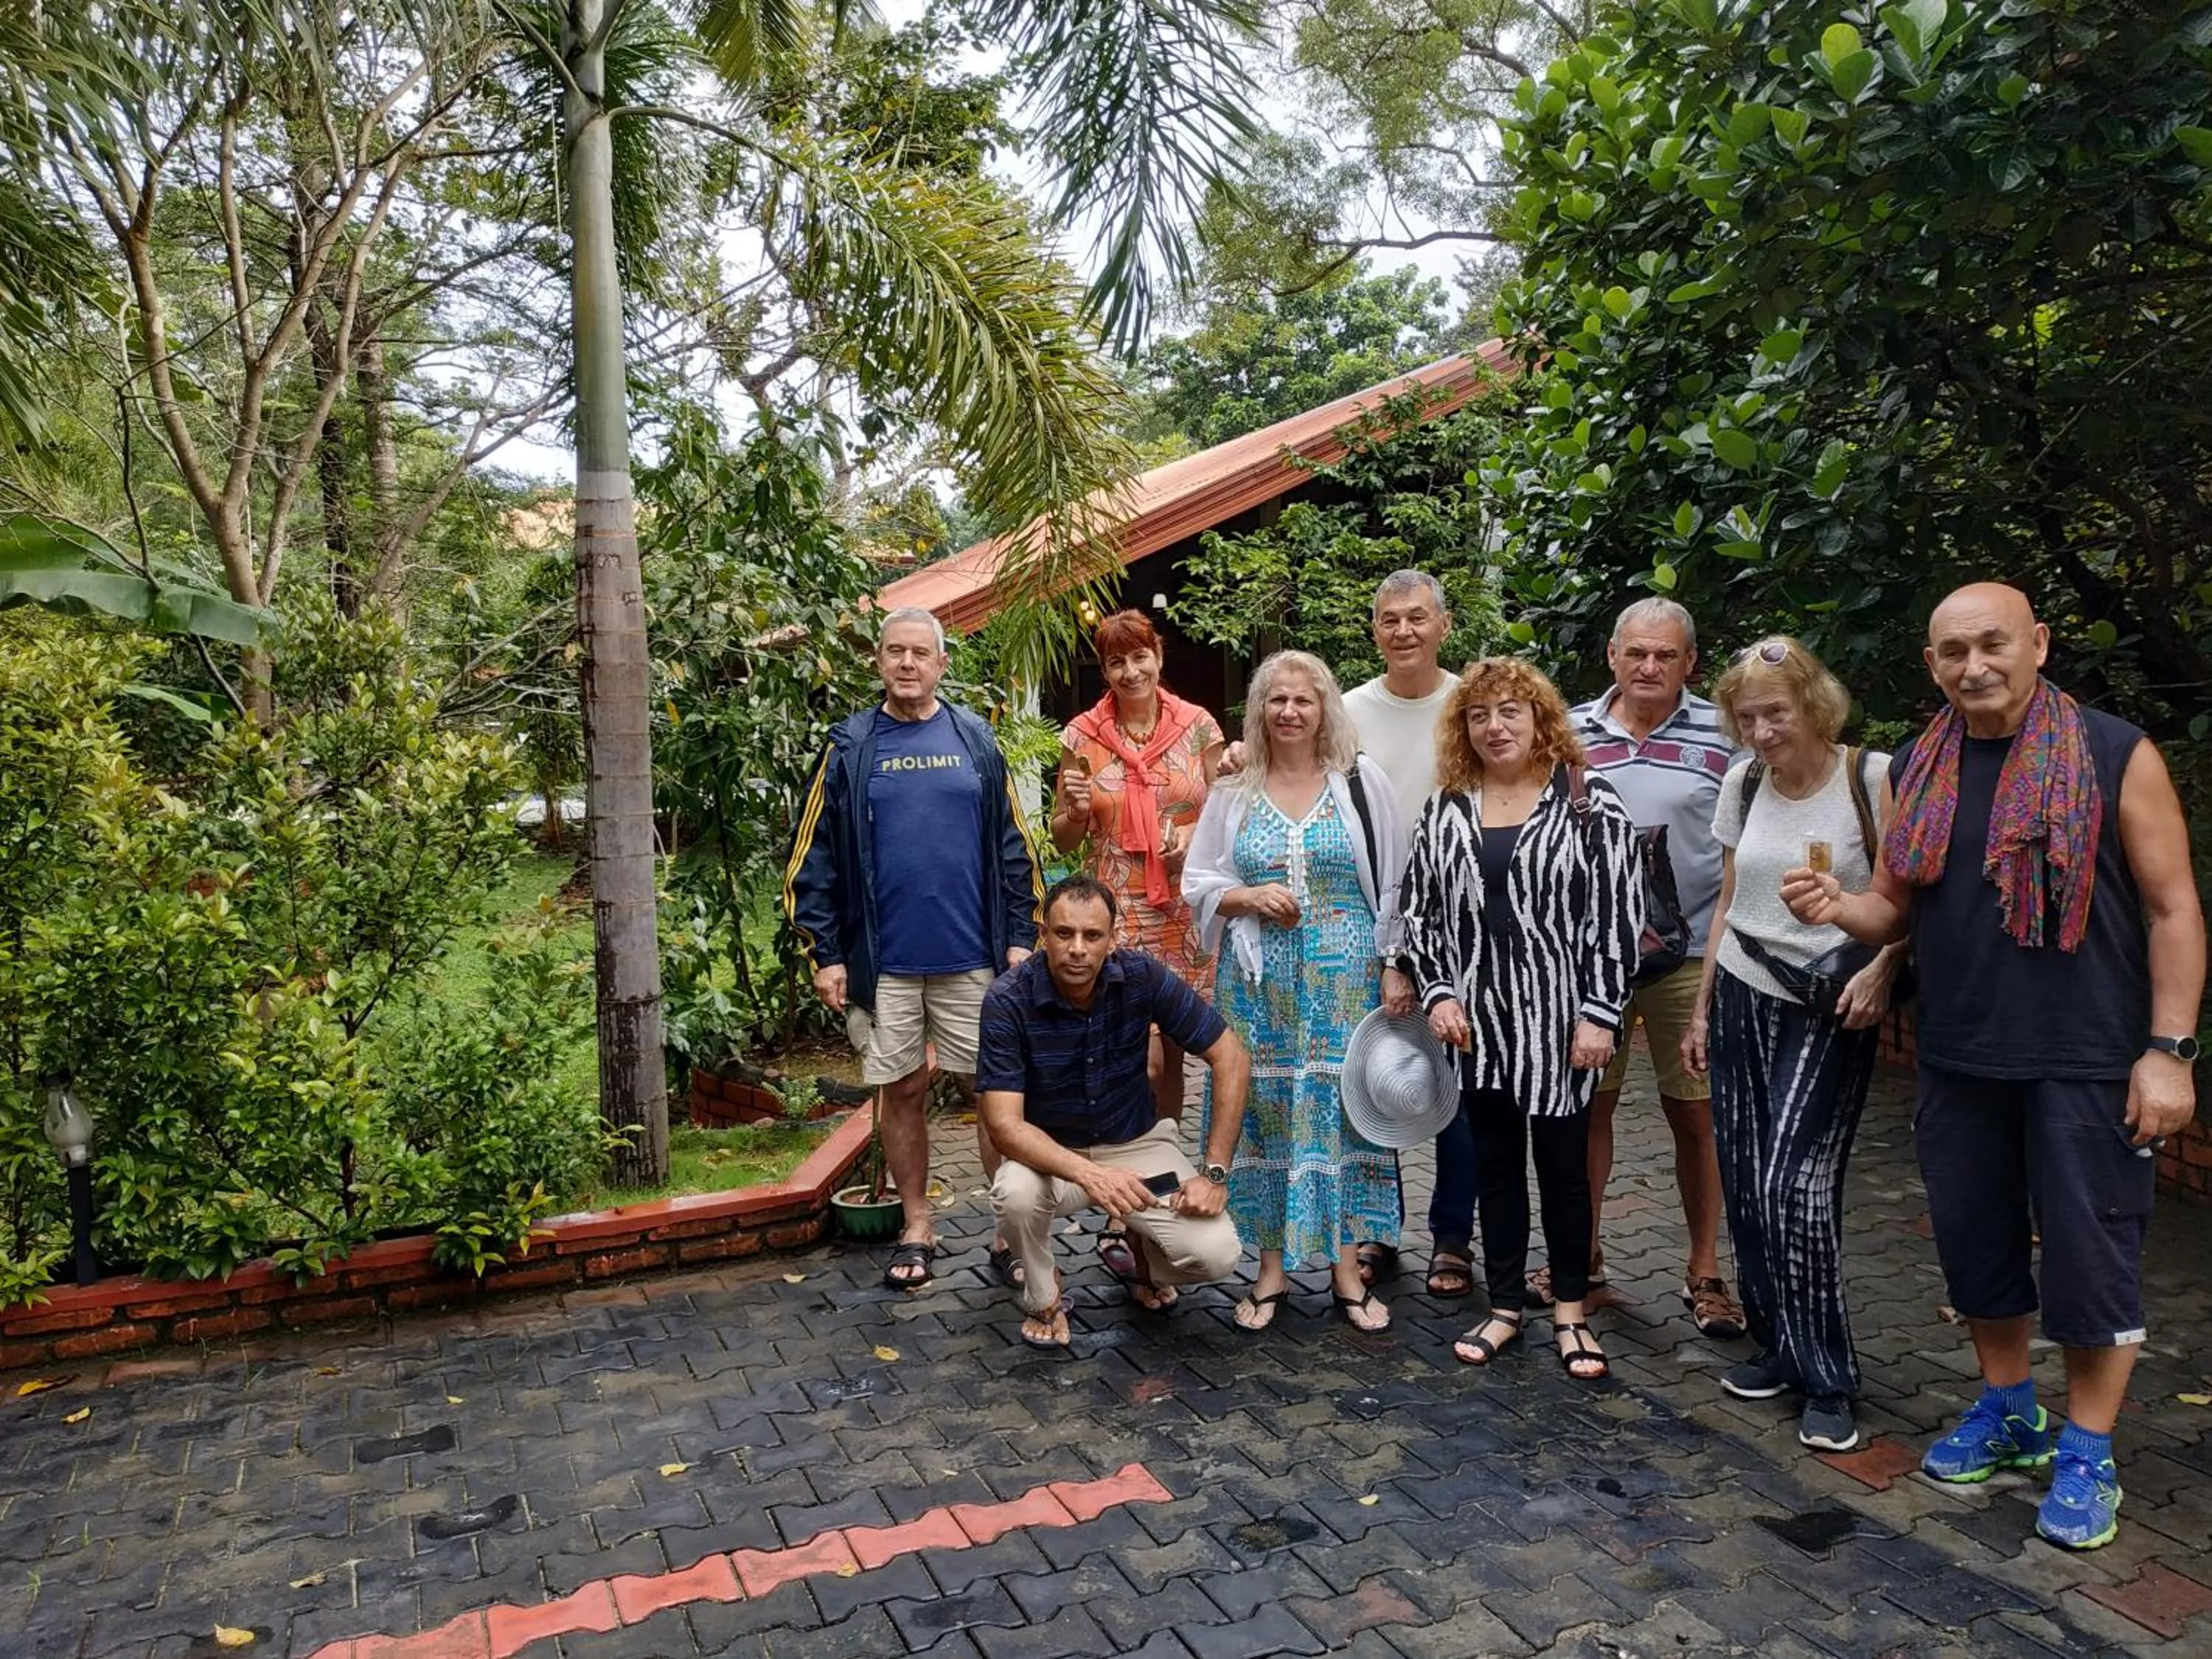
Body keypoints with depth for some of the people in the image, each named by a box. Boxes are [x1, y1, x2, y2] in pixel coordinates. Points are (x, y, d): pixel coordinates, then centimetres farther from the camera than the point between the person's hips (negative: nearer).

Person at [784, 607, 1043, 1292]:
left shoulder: (975, 740, 4)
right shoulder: (849, 748, 2)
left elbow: (1013, 847, 5)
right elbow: (814, 858, 2)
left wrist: (1021, 938, 0)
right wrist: (825, 953, -3)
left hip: (974, 957, 0)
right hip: (884, 961, 0)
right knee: (903, 1092, 10)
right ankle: (917, 1229, 25)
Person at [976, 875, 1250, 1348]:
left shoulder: (1143, 977, -18)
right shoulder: (1007, 1001, -23)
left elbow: (1231, 1060, -12)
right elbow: (1004, 1125, -27)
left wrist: (1215, 1173, -17)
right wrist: (1087, 1173, -44)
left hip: (1136, 1142, 1)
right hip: (1050, 1152, -1)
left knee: (1216, 1254, -19)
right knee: (1016, 1193, -35)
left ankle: (1145, 1256, 18)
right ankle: (1043, 1298, -1)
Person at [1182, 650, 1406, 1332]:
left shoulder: (1362, 783, 1)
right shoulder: (1234, 792, 6)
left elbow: (1395, 883, 3)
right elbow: (1198, 883, 8)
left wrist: (1396, 968, -1)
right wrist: (1248, 897, -11)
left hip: (1346, 979, -1)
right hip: (1259, 982, 1)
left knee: (1342, 1107, 2)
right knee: (1266, 1109, 4)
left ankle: (1346, 1269, 16)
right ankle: (1272, 1268, 17)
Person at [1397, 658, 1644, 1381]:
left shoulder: (1591, 802, -5)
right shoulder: (1446, 808, 6)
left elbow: (1618, 913, -8)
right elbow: (1417, 906, 9)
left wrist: (1599, 1013, -12)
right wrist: (1438, 991, -1)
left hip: (1559, 1020, -3)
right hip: (1478, 1022, 3)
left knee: (1563, 1164, 7)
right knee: (1495, 1165, 12)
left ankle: (1570, 1312, 24)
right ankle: (1505, 1307, 26)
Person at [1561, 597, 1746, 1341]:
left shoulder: (1721, 736, -1)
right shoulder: (1570, 734, 4)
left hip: (1691, 952, -1)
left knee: (1696, 1114, 6)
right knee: (1587, 1104, 11)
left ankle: (1705, 1273, 21)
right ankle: (1582, 1252, 27)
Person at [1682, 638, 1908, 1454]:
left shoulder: (1873, 779, -9)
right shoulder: (1743, 784, 7)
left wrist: (1881, 968, -24)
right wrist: (1702, 1009, 13)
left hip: (1829, 1013, -5)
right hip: (1743, 1000, 5)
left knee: (1794, 1186, -12)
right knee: (1746, 1187, 7)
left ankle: (1827, 1380, 3)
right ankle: (1778, 1347, 24)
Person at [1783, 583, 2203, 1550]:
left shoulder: (2116, 756, -7)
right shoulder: (1918, 771, 6)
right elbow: (1897, 909, 11)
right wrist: (1840, 909, -11)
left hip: (2086, 1063, -4)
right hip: (1959, 1061, 5)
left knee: (2089, 1255, 4)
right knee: (1976, 1243, 15)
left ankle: (2086, 1453, 23)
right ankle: (2009, 1413, 36)